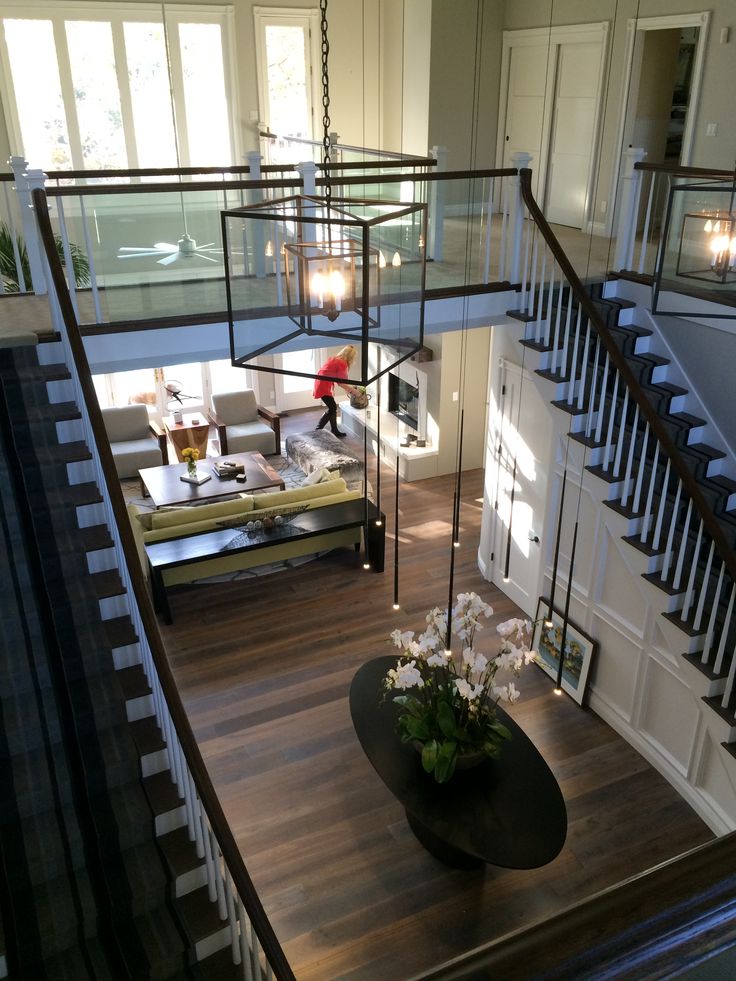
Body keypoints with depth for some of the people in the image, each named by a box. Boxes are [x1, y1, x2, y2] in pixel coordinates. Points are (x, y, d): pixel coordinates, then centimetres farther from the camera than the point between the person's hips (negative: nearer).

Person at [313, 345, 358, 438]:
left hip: (321, 383, 10)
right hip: (323, 385, -10)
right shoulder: (342, 363, -15)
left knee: (333, 407, 14)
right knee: (332, 408, -2)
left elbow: (337, 379, 19)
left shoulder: (335, 359, 14)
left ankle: (335, 431, 20)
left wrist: (348, 388, 21)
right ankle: (317, 430, 0)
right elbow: (340, 383, -12)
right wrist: (352, 390, 0)